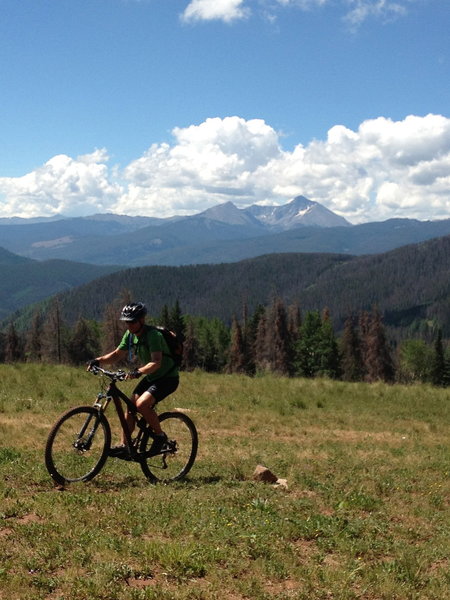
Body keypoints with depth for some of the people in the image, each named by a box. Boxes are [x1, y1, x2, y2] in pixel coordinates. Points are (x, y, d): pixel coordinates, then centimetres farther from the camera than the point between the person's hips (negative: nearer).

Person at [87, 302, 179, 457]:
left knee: (141, 404, -25)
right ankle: (124, 445, 9)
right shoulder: (130, 335, -1)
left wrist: (138, 372, -51)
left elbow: (156, 362, -36)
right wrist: (98, 360, -12)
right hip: (151, 378, 8)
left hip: (168, 378, -8)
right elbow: (117, 354, 4)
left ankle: (160, 436, -7)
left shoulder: (153, 335, -26)